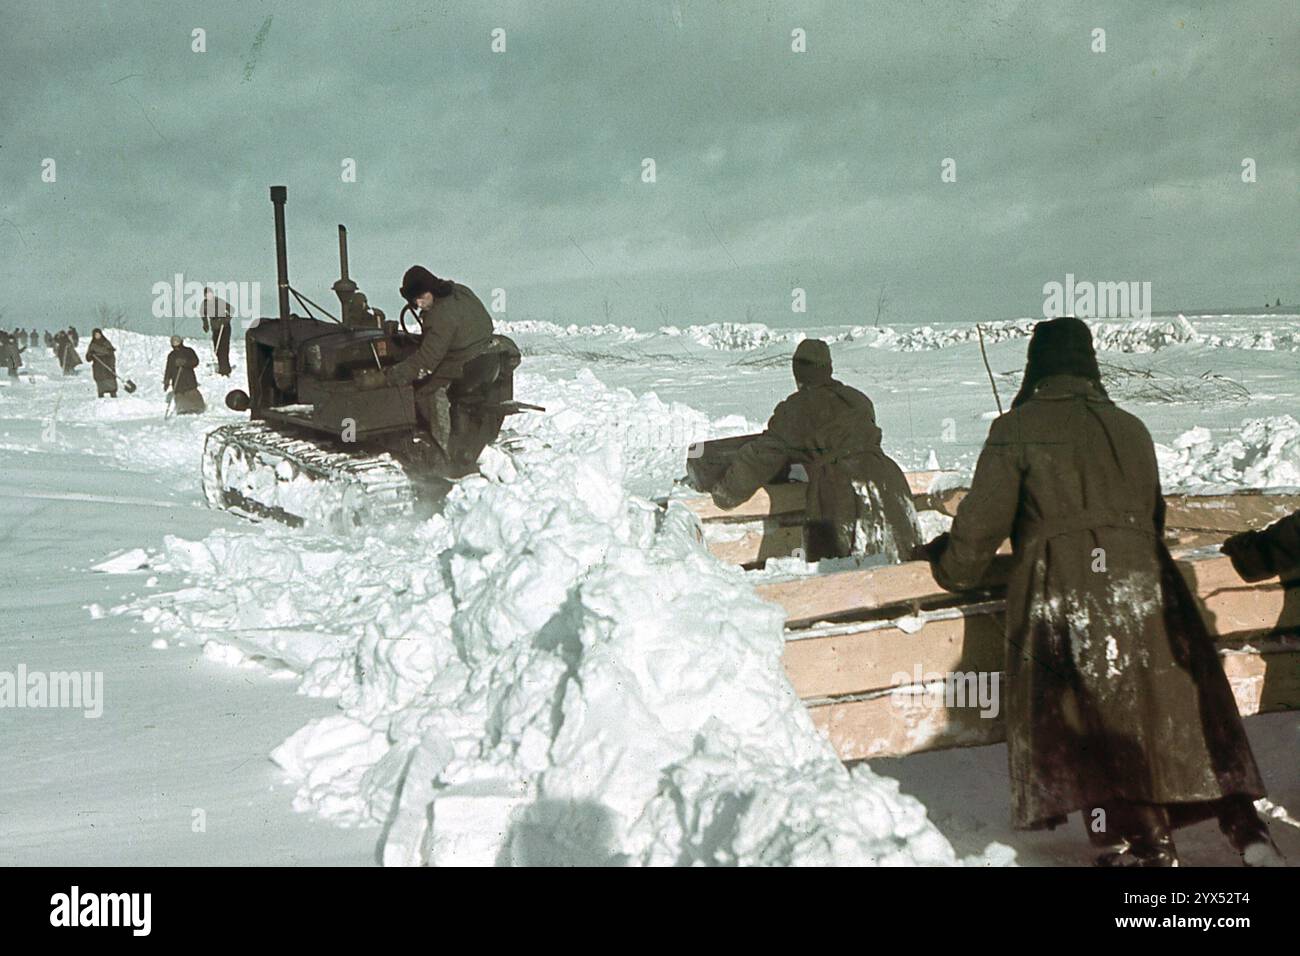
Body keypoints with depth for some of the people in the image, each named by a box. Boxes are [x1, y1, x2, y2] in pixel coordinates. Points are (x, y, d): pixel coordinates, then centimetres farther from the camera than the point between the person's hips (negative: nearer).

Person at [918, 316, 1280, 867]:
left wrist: (952, 567, 18)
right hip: (1142, 578, 5)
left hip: (1061, 590, -5)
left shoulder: (1017, 430, 3)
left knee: (1083, 718, -3)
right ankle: (1246, 828, 8)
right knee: (1175, 706, 9)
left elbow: (983, 519, 1)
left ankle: (1138, 843, -10)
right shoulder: (1130, 428, 18)